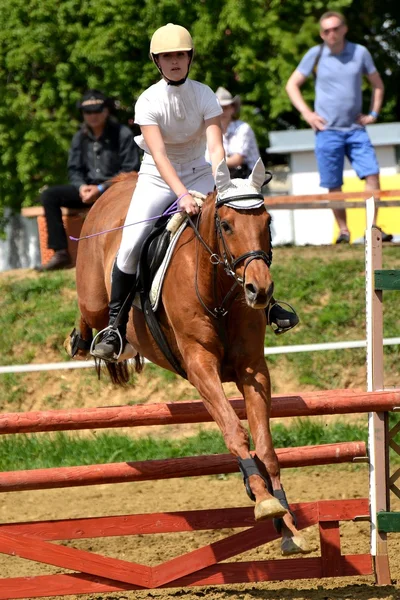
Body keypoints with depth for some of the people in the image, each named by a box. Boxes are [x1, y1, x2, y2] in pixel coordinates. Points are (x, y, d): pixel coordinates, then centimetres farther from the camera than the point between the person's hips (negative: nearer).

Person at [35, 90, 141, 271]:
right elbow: (74, 170, 13)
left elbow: (130, 171, -9)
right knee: (49, 195, -13)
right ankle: (60, 253, -19)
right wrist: (81, 186, -11)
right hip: (88, 188, 6)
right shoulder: (80, 137, 10)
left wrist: (101, 188, -18)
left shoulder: (122, 134, -6)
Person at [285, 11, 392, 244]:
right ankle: (344, 231, 10)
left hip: (356, 129, 1)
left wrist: (373, 113, 6)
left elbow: (377, 84, 16)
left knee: (372, 174, -11)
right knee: (333, 185, 0)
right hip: (328, 130, -1)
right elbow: (292, 85, 6)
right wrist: (307, 113, -4)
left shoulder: (360, 52, 3)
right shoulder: (316, 55, -1)